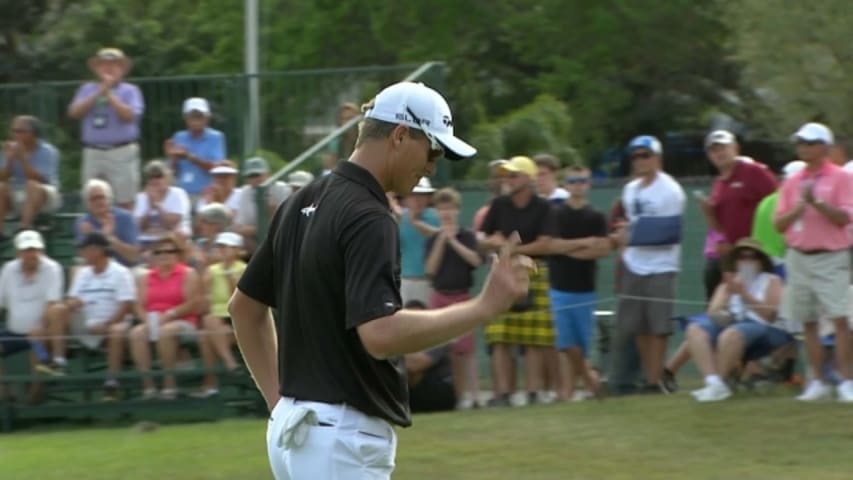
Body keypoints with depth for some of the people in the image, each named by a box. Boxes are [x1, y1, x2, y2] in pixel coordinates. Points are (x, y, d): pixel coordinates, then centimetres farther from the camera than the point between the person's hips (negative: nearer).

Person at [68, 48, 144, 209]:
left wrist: (109, 94, -10)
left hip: (122, 153, -4)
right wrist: (99, 93, -7)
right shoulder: (87, 89, 15)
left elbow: (129, 115, -12)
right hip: (93, 152, 4)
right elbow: (75, 112, -1)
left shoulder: (130, 91, 4)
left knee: (126, 203, -5)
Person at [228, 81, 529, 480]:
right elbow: (381, 334, -31)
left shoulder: (303, 203, 12)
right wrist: (484, 306, -26)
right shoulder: (368, 218, -17)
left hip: (295, 427, 10)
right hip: (343, 437, -10)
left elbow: (244, 306, 21)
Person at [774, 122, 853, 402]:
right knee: (808, 323, 5)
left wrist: (816, 202, -21)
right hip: (798, 258, 5)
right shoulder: (792, 182, 12)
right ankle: (818, 382, 10)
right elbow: (778, 224, 8)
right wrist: (799, 207, -8)